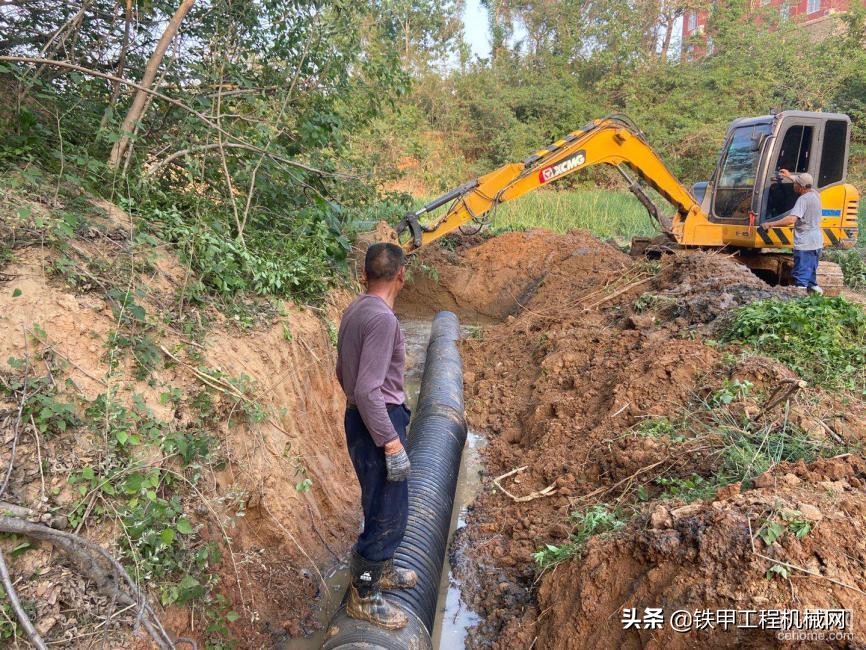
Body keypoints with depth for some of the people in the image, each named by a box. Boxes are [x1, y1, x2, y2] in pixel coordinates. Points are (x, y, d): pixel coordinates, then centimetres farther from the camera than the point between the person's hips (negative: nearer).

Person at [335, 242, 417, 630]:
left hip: (363, 418, 10)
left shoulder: (355, 310, 6)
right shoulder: (382, 318, -24)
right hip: (377, 424, -10)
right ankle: (363, 598, 21)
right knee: (387, 514, 4)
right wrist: (393, 444, -23)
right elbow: (369, 391, -27)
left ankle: (381, 570, 43)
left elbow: (342, 372, 16)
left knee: (387, 506, 25)